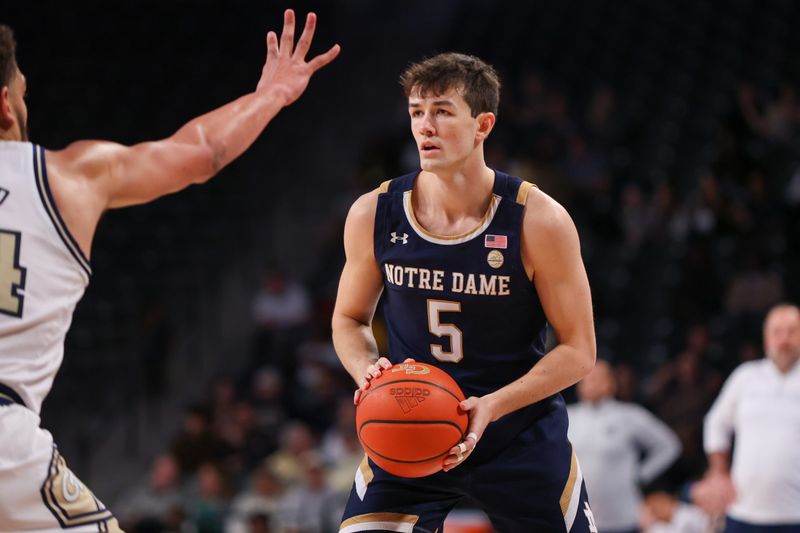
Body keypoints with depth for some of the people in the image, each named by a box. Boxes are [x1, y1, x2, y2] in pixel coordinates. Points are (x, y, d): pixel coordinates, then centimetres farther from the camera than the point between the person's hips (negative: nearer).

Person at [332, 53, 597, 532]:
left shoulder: (538, 220, -16)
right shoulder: (373, 215, -8)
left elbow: (579, 351, -11)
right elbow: (350, 319, 9)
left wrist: (492, 406, -26)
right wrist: (368, 371, -15)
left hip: (522, 435, -1)